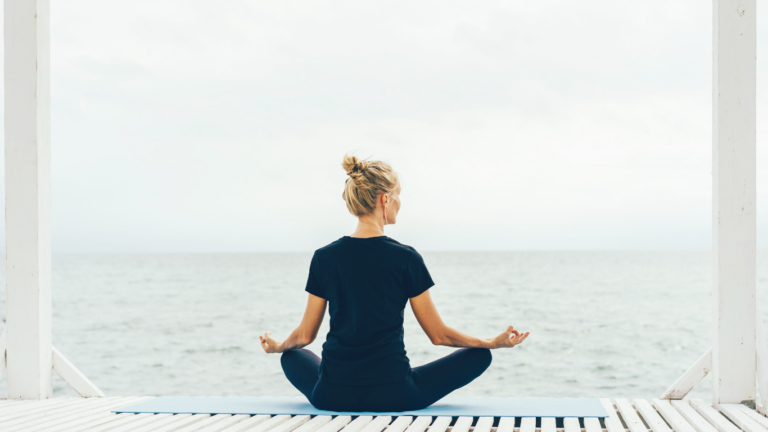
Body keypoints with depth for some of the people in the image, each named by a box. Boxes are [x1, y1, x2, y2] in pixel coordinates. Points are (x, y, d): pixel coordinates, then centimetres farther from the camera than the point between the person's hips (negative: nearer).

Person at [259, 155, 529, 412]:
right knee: (479, 355, 12)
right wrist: (494, 342, 13)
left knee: (292, 357, 36)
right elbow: (438, 335, -1)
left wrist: (277, 346, 31)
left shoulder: (324, 257, 1)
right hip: (393, 397, -4)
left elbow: (305, 335, 9)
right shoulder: (406, 258, -8)